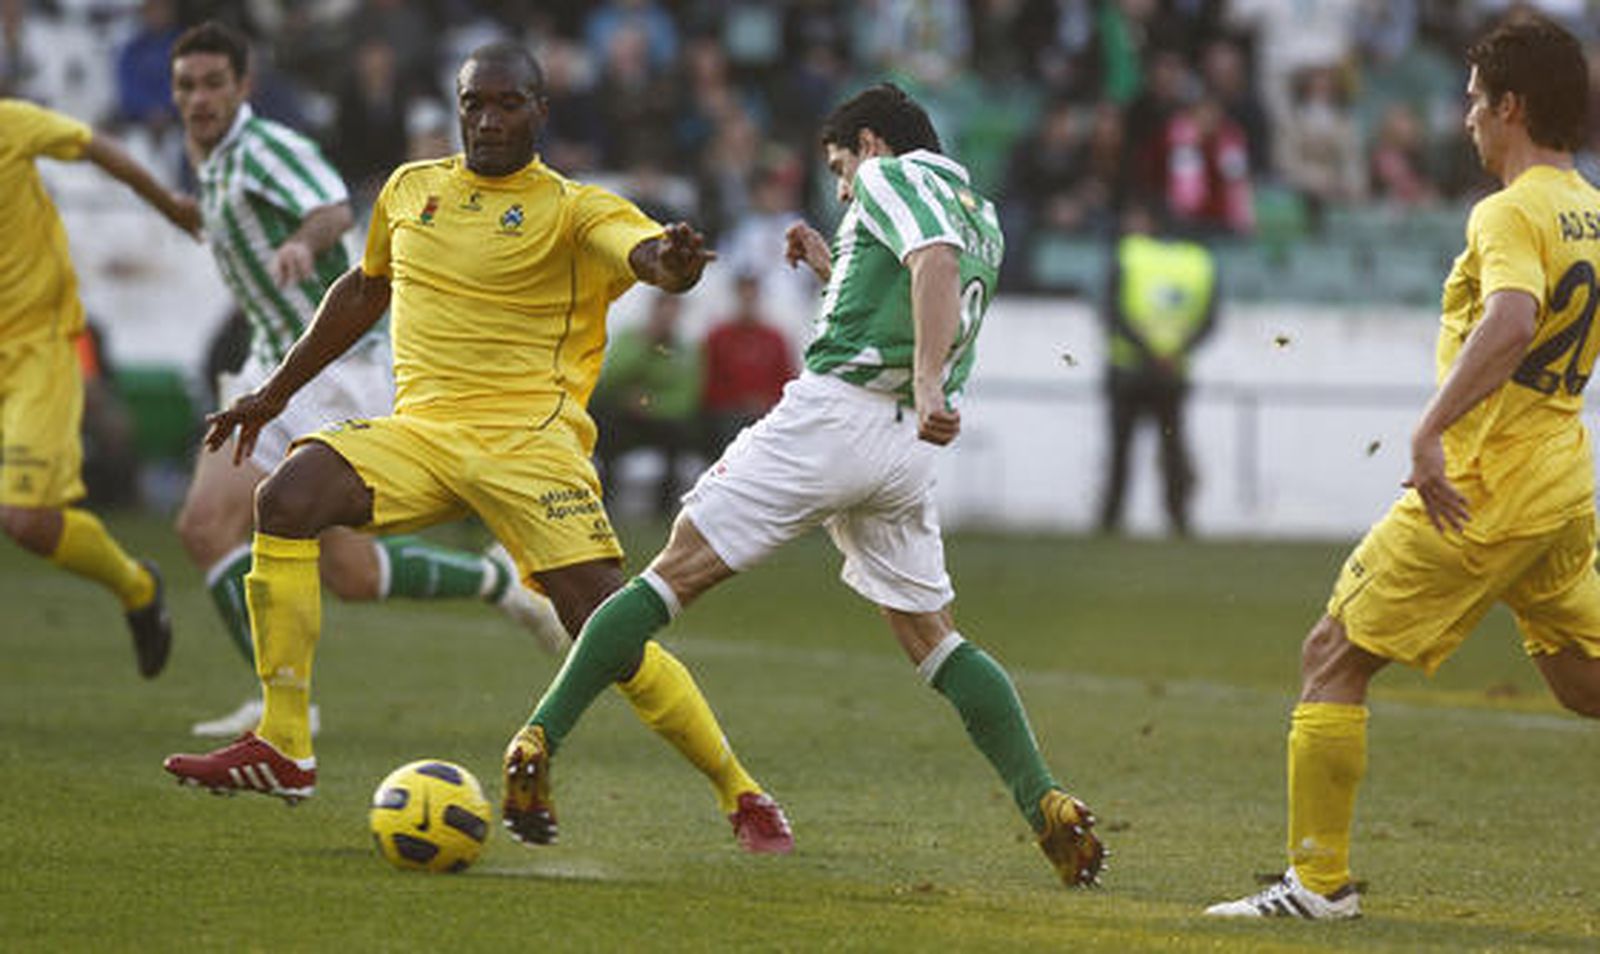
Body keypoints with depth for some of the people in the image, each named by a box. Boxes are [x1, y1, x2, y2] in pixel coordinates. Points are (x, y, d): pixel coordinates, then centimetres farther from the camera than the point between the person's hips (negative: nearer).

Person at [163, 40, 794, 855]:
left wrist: (669, 260, -47)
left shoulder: (573, 209, -1)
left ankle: (742, 796, 3)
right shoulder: (410, 191, 15)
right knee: (289, 496, -23)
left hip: (529, 440, -4)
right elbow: (365, 290, 31)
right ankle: (282, 748, -21)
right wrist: (275, 392, 32)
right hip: (420, 429, 4)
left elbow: (644, 250, -21)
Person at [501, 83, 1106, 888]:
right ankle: (1048, 807, -1)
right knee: (930, 635, 13)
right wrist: (834, 272, 36)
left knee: (676, 573, -4)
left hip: (831, 413, -7)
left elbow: (934, 261, -19)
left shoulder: (892, 175, 2)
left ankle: (537, 743, -10)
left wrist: (928, 382, -32)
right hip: (907, 448, 7)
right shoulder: (981, 220, 26)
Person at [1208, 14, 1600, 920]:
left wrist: (1432, 432, -40)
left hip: (1487, 489, -9)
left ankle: (1321, 878, -2)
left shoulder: (1511, 214, -16)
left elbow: (1511, 322, -34)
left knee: (1334, 657, -1)